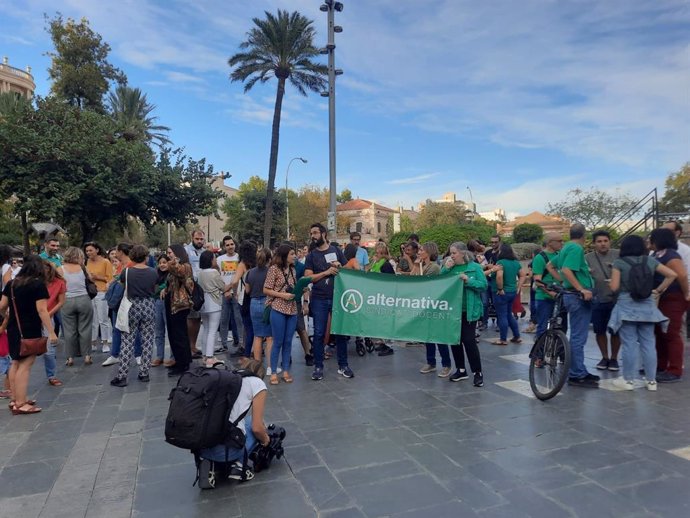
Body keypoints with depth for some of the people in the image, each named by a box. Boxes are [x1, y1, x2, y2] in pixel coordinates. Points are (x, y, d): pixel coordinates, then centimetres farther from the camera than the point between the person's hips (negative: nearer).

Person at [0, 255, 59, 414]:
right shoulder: (38, 284, -11)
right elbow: (42, 310, -17)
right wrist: (51, 332, -16)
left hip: (13, 329, 7)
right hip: (29, 331, -7)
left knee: (16, 363, 16)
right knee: (25, 365, -5)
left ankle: (15, 399, 24)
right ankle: (20, 404, -2)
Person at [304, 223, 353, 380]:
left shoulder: (336, 251, 7)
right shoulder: (311, 256, 5)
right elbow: (308, 277, -5)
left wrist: (339, 267, -12)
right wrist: (327, 272, -14)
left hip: (338, 296, 1)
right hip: (319, 299, -1)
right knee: (319, 333, 2)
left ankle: (343, 365, 17)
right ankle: (318, 366, 13)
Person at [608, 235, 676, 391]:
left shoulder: (619, 263, -6)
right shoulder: (650, 261, 5)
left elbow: (614, 287, -10)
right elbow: (672, 274, 4)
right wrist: (658, 290, 9)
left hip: (627, 306, -3)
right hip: (647, 306, 4)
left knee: (630, 344, 0)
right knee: (648, 343, 8)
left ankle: (628, 380, 6)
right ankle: (651, 381, 14)